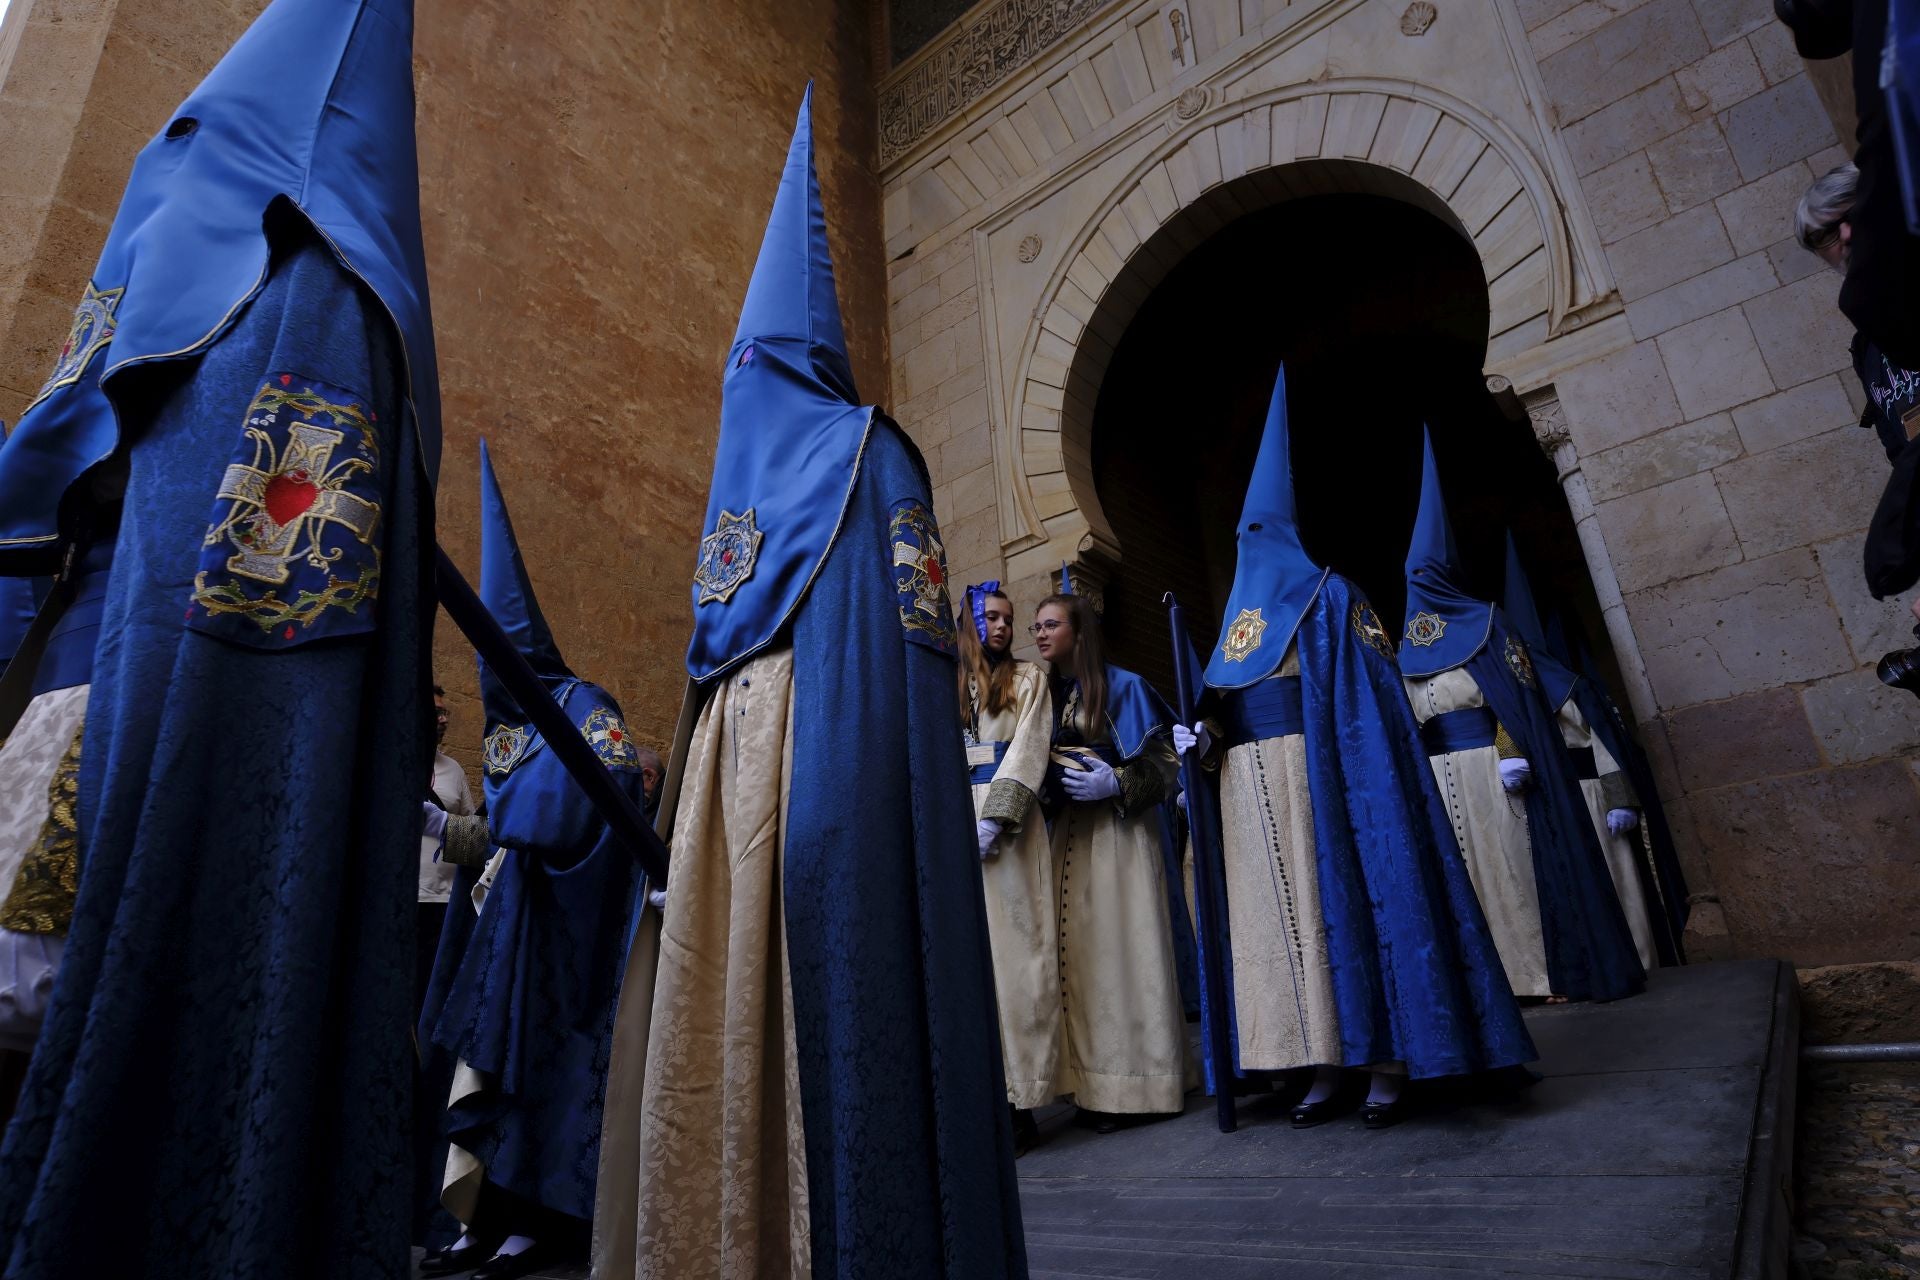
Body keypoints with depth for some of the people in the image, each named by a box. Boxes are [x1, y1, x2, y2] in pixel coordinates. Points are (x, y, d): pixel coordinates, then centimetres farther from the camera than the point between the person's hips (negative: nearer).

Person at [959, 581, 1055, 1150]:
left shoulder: (1027, 679, 12)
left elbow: (1027, 750, -1)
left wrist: (993, 821, -14)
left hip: (1008, 827, -3)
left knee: (1010, 952, -5)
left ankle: (1017, 1100, -1)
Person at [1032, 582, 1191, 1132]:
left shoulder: (1123, 686, -4)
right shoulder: (1046, 695, 13)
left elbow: (1164, 764, -6)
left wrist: (1114, 785, -19)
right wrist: (1045, 790, 2)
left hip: (1119, 834, -6)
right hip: (1067, 839, 6)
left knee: (1124, 952, -4)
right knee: (1079, 955, 4)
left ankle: (1136, 1085, 5)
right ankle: (1097, 1087, 12)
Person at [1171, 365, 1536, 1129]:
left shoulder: (1327, 596, 2)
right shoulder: (1240, 609, 19)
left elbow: (1370, 697, -7)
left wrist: (1352, 773, -19)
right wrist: (1205, 739, -2)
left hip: (1314, 772, -6)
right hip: (1251, 787, 6)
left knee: (1342, 901, -5)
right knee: (1280, 915, 4)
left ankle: (1387, 1067, 3)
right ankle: (1326, 1066, 10)